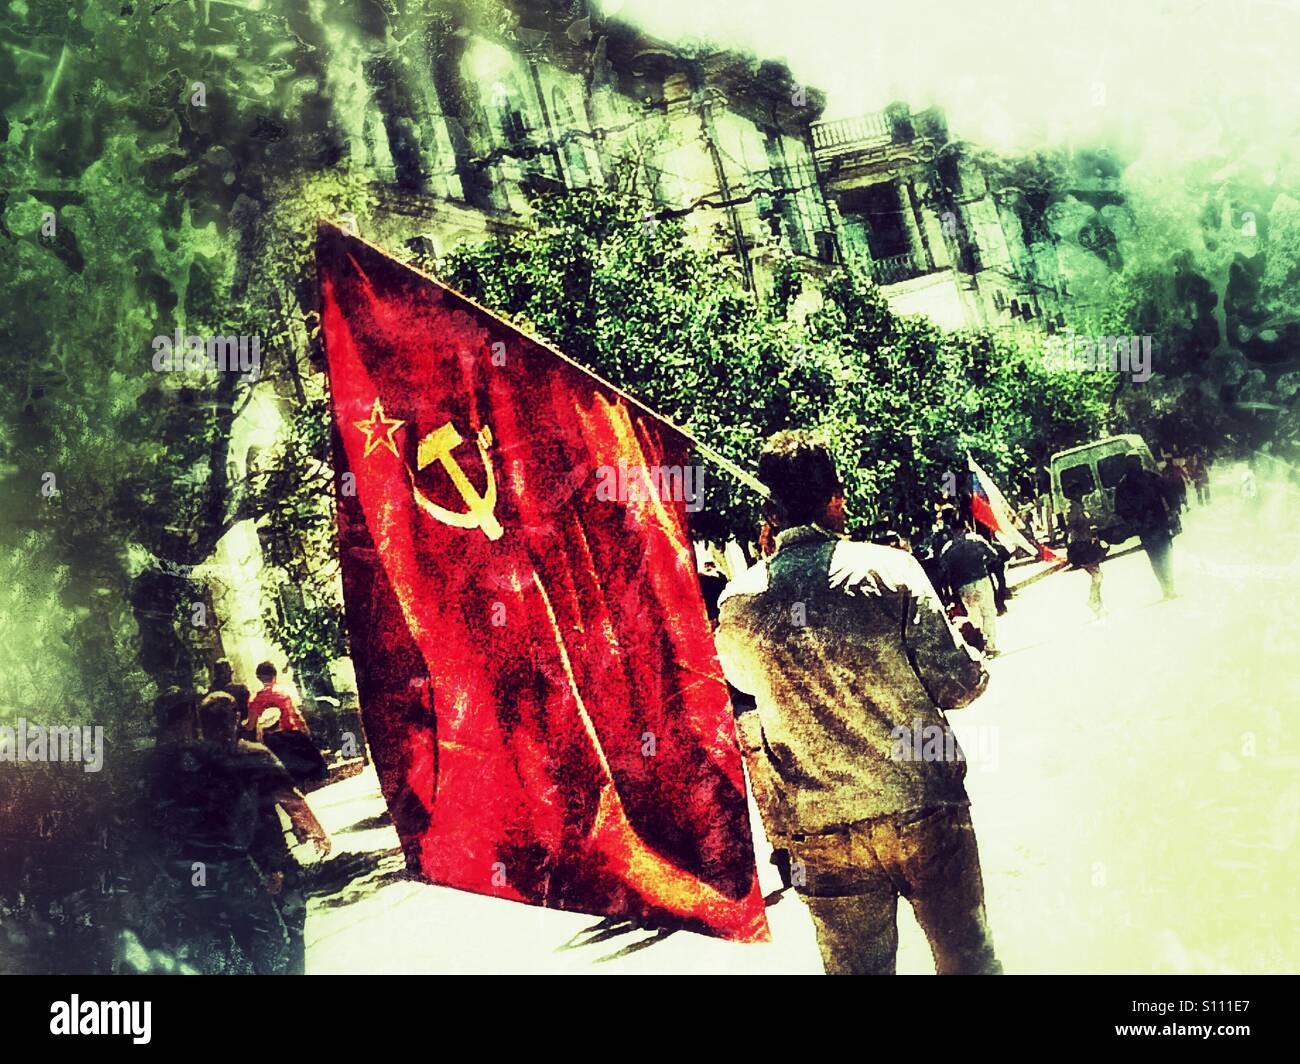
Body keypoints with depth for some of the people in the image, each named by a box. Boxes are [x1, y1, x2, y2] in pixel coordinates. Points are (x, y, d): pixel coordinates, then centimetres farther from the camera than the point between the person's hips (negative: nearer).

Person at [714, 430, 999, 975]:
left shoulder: (736, 601, -4)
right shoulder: (889, 568, -12)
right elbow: (957, 685, -10)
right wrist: (977, 663, 13)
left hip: (818, 830, 2)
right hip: (921, 808, -2)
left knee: (855, 965, 15)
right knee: (966, 953, 16)